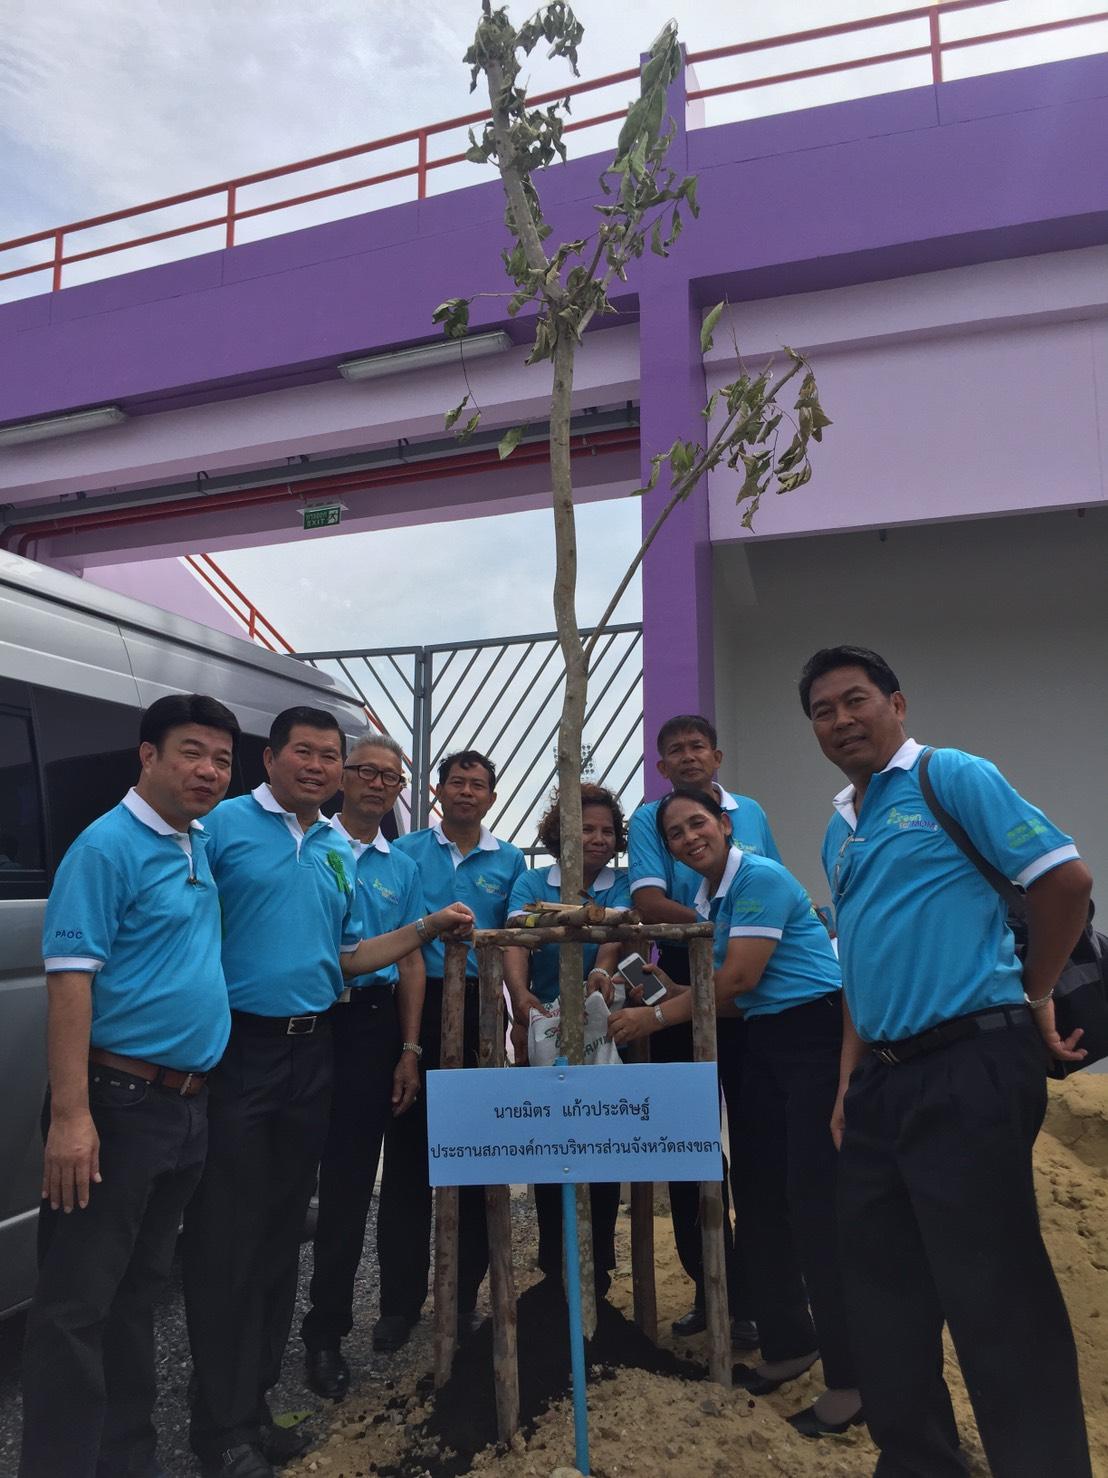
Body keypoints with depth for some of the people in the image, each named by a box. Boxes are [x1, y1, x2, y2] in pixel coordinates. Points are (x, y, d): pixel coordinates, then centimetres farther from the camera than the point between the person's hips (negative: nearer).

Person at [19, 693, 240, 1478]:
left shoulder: (202, 844, 11)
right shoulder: (108, 845, -14)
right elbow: (70, 978, -19)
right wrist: (71, 1114, -23)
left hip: (187, 1104, 8)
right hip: (119, 1100, -8)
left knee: (140, 1294, 19)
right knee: (78, 1303, 3)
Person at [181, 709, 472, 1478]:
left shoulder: (341, 854, 11)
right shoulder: (223, 825, -6)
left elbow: (349, 957, 13)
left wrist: (427, 927, 3)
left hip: (312, 1054, 6)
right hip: (236, 1048, -6)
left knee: (282, 1232, 15)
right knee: (227, 1237, 3)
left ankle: (256, 1400, 31)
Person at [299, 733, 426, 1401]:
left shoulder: (403, 868, 11)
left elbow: (411, 962, 11)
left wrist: (409, 1051, 5)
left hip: (371, 1026, 3)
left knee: (350, 1182, 9)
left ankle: (327, 1331, 26)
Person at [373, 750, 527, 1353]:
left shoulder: (510, 861, 8)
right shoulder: (405, 851, 5)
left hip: (482, 1011, 1)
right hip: (419, 1005, -1)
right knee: (407, 1150, 3)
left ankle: (464, 1293, 25)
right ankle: (400, 1299, 17)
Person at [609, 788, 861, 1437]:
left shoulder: (760, 877, -15)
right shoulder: (707, 897, 11)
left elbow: (740, 978, -19)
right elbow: (724, 988, 12)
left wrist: (655, 1018, -13)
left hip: (818, 1036, -9)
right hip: (767, 1042, 9)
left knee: (816, 1206, -6)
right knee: (757, 1197, 13)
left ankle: (850, 1378, 9)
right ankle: (788, 1344, 30)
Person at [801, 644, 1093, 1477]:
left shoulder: (953, 778, -7)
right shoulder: (839, 831, 15)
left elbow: (1065, 878, -11)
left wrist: (1033, 997, 0)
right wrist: (850, 1078, 14)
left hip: (970, 1063, -8)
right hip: (884, 1075, 8)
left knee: (995, 1293, 2)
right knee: (884, 1285, 16)